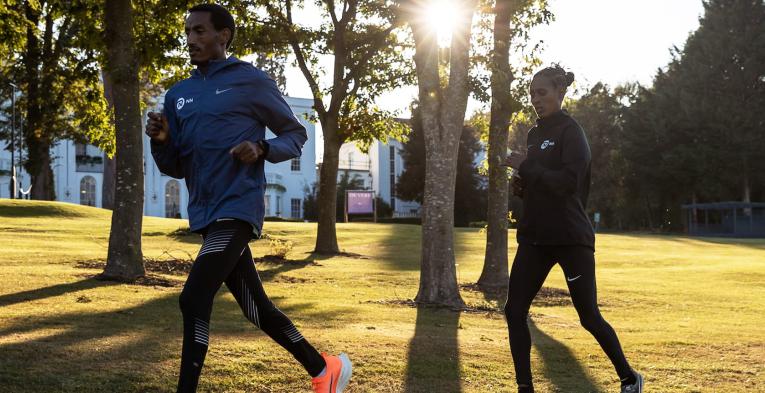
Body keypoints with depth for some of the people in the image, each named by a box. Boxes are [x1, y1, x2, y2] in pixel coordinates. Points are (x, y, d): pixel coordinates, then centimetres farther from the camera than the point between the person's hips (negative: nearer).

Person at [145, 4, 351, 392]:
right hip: (206, 214, 7)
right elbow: (176, 168, 15)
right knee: (257, 308, 12)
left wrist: (262, 149, -14)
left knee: (194, 300, -16)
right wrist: (161, 140, -6)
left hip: (238, 208, -7)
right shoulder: (178, 95, 15)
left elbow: (296, 134, 5)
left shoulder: (251, 81, -2)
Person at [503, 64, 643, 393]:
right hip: (535, 237, 8)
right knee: (514, 311, 0)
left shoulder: (570, 131, -9)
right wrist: (521, 185, 3)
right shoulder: (534, 135, 15)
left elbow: (568, 182, -22)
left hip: (571, 239, -8)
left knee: (589, 317, -1)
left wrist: (525, 167, -17)